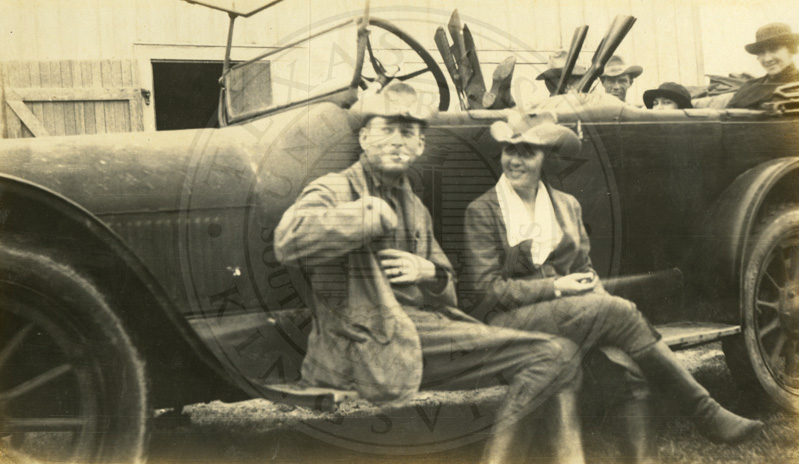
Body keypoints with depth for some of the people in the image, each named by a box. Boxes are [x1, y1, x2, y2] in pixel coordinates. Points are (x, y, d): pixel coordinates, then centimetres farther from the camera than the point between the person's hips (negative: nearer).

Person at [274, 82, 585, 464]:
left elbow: (446, 292, 29)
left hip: (425, 326, 8)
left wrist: (429, 273, 4)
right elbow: (289, 239, -23)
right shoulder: (335, 190, 1)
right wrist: (372, 213, -14)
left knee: (557, 355, -3)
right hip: (374, 345, -8)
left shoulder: (415, 207, 25)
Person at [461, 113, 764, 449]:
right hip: (508, 321, -5)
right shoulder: (482, 212, 0)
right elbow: (486, 288, -7)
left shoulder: (567, 205, 16)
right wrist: (556, 287, -14)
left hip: (566, 310, 5)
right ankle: (706, 414, -20)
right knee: (618, 311, -26)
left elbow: (585, 270, 16)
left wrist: (595, 291, -9)